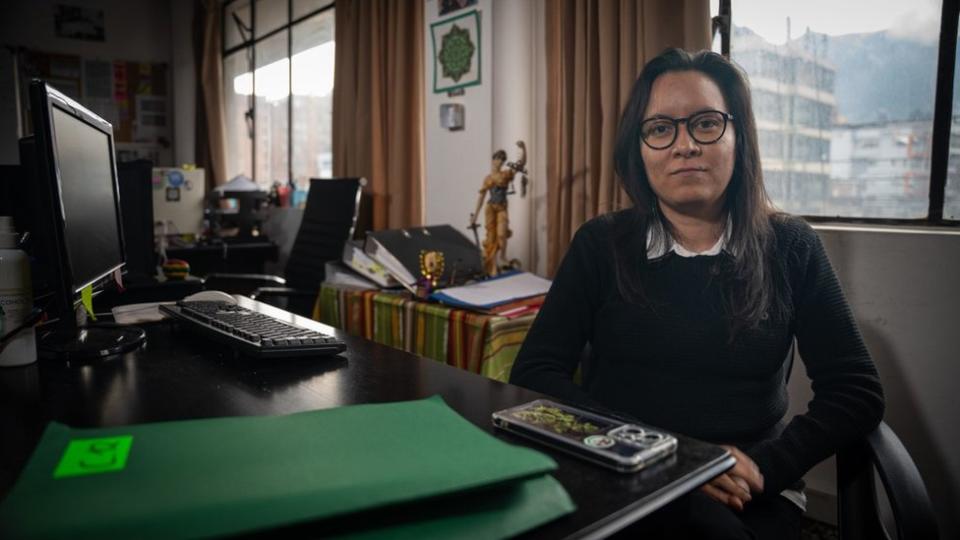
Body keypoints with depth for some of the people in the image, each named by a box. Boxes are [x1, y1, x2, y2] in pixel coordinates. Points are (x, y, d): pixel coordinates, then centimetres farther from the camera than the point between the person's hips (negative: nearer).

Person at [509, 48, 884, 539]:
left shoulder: (789, 246, 3)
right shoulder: (600, 245, 1)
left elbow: (858, 390, 3)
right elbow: (533, 374, -6)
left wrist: (765, 466, -14)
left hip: (749, 494, 2)